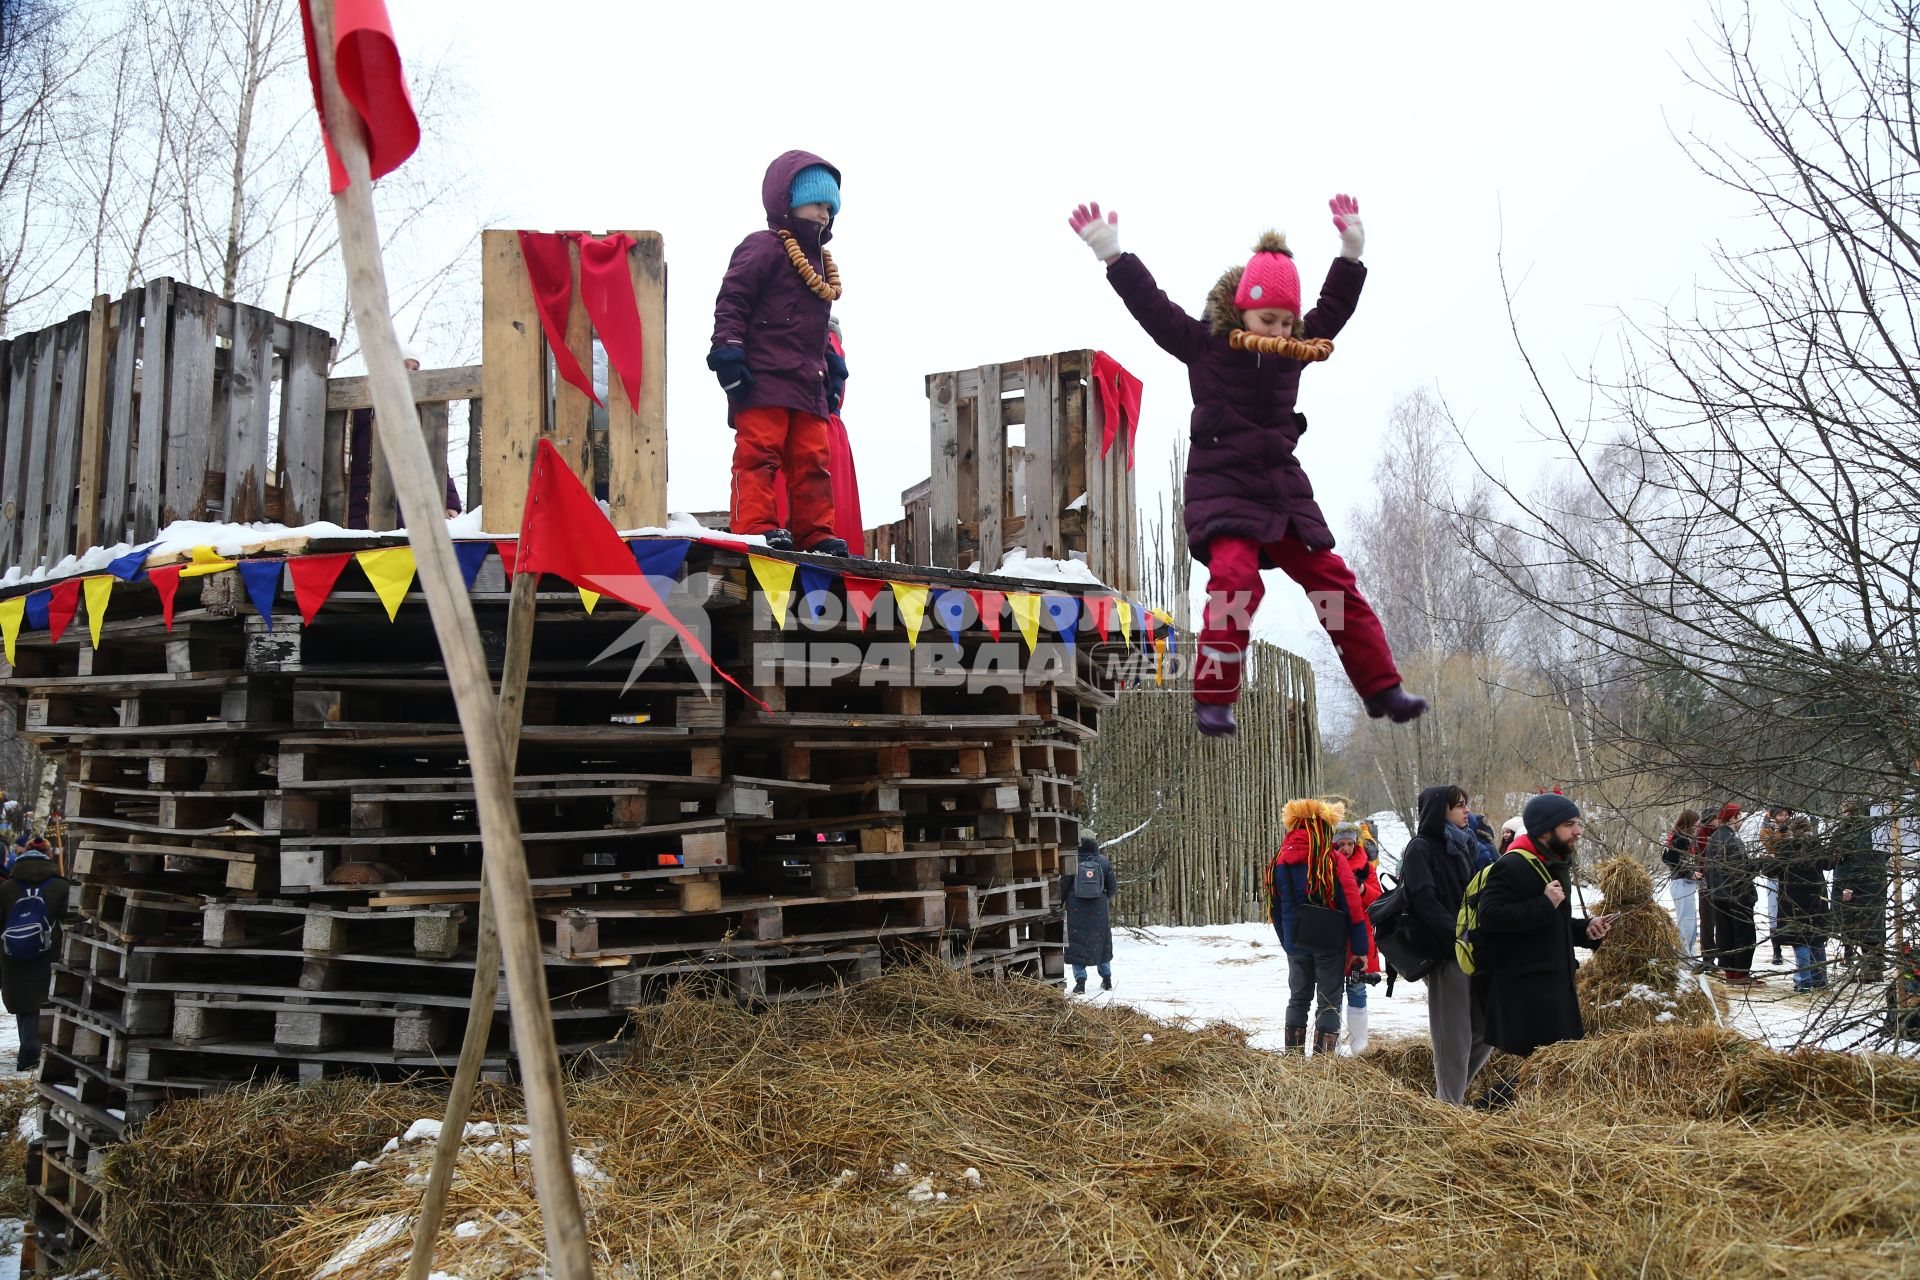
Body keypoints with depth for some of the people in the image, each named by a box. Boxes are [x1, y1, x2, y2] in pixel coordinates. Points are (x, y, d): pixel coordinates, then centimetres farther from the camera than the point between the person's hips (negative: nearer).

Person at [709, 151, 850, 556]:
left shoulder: (817, 260, 24)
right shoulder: (762, 248, -3)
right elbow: (731, 301, -11)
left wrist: (832, 366, 25)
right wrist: (728, 351, -19)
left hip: (807, 385, 9)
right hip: (762, 380, -9)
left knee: (812, 459, 5)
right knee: (759, 451, -12)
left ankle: (815, 533, 7)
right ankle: (755, 526, -14)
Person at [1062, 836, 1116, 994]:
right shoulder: (1103, 862, -3)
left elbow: (1063, 886, -7)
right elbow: (1112, 886, 5)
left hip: (1076, 910, -2)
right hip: (1099, 910, 2)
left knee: (1077, 945, 4)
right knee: (1101, 943, 18)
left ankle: (1080, 980, -5)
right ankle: (1106, 979, 24)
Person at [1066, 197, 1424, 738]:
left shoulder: (1294, 351, 11)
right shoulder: (1205, 344, -1)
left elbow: (1334, 308, 21)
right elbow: (1152, 305, -6)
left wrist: (1351, 256, 14)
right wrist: (1113, 256, -13)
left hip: (1284, 487, 5)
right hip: (1223, 486, -5)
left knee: (1333, 580, 3)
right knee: (1236, 576, -28)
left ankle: (1381, 688, 11)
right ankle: (1213, 696, -17)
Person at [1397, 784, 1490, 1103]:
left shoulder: (1460, 846, 17)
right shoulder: (1420, 849, -7)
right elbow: (1425, 901, -17)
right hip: (1445, 954, -8)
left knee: (1486, 1028, 9)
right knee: (1454, 1034, -3)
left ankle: (1454, 1088, 25)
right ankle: (1450, 1101, 9)